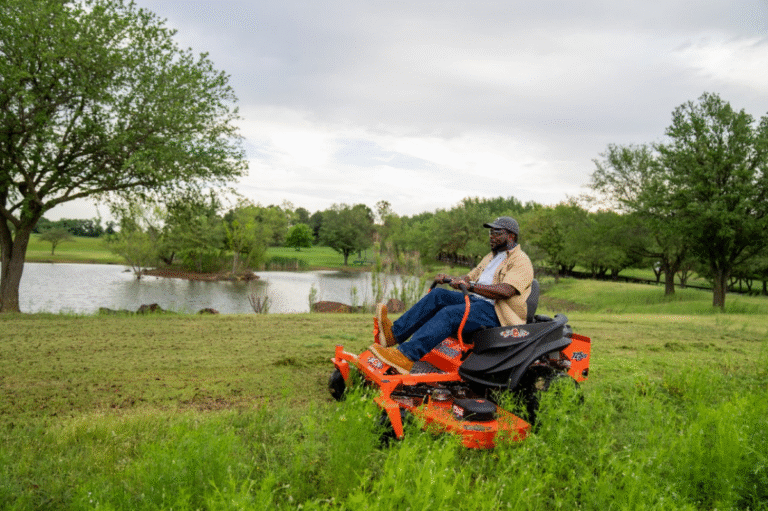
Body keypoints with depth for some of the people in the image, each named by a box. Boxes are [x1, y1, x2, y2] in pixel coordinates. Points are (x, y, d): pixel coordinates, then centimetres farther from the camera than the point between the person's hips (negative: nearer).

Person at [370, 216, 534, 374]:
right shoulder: (490, 258, 27)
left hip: (494, 313, -8)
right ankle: (394, 333, -24)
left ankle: (405, 356, -44)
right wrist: (449, 279, 1)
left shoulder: (521, 261, -4)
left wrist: (471, 285, -30)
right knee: (438, 295, -14)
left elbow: (506, 291, -21)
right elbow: (469, 278, 24)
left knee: (449, 314, -32)